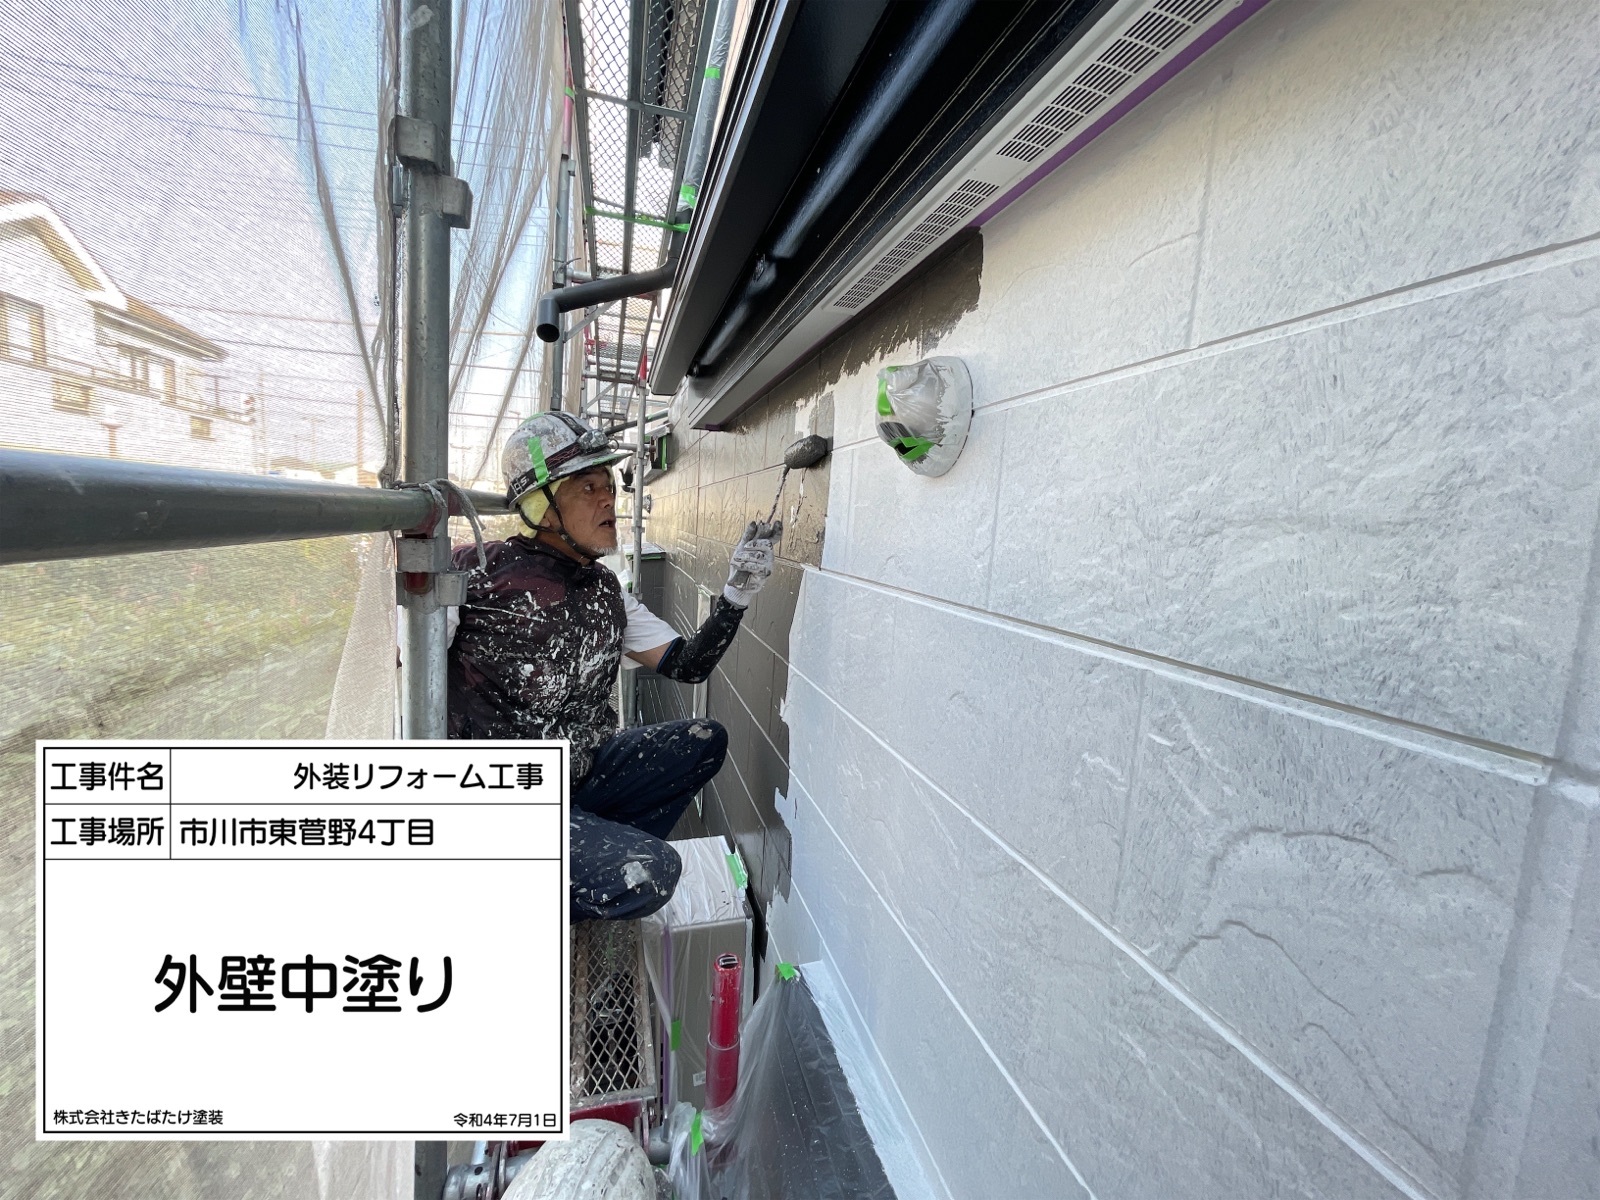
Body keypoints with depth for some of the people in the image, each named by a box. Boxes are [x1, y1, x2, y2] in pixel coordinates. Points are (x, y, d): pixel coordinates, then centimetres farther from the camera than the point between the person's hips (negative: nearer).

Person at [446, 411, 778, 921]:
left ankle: (599, 861, 2)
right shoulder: (480, 574, -16)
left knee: (704, 741, 0)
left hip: (581, 774, 7)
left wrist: (738, 591, -10)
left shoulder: (605, 592, 4)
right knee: (649, 874, -23)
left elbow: (687, 664, 2)